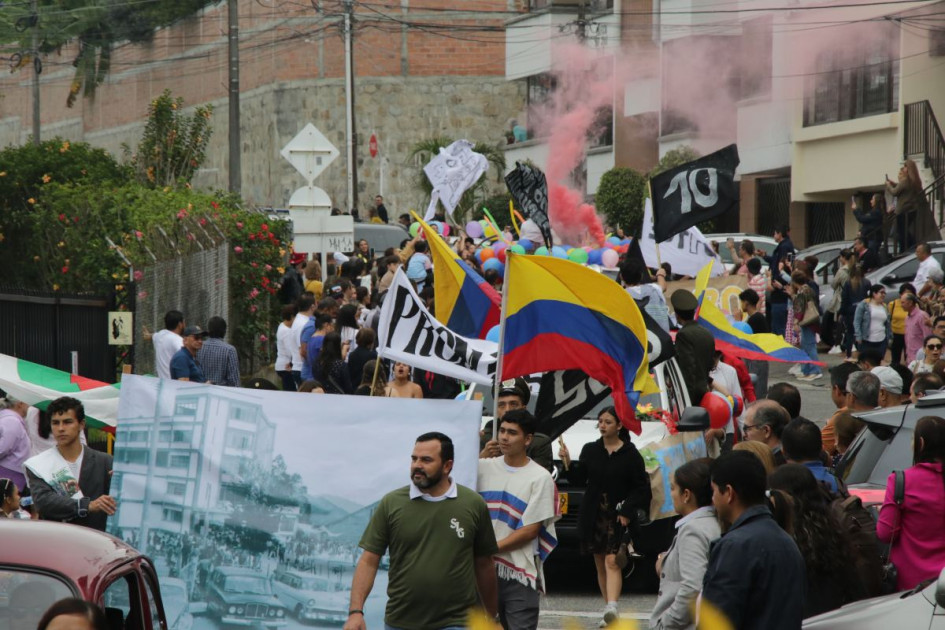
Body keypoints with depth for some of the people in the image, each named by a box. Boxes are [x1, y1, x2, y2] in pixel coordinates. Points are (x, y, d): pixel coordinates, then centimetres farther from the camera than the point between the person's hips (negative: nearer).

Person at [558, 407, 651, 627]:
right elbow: (579, 479, 5)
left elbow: (642, 488, -1)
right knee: (600, 565, 8)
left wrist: (626, 510, -10)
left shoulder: (630, 454, -2)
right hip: (594, 516, 4)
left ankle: (612, 607, -32)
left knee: (612, 561, -19)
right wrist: (567, 463, -11)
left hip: (619, 517, -4)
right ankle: (608, 611, 15)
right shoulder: (590, 450, 9)